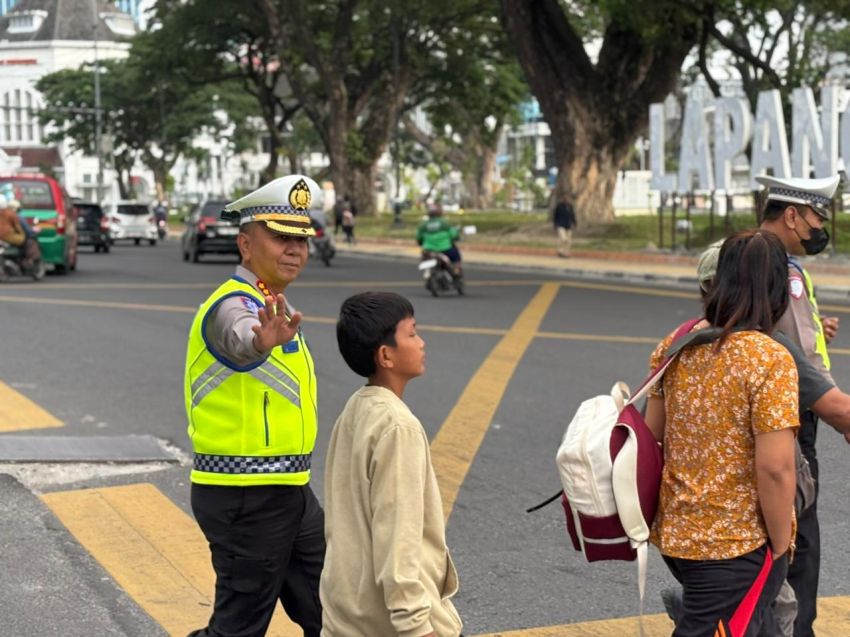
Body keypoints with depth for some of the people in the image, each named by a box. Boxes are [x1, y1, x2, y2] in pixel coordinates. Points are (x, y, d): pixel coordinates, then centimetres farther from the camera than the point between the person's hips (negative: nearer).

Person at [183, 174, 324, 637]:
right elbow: (240, 338, -44)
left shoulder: (271, 307, 12)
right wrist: (264, 340, -65)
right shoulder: (233, 304, -19)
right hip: (246, 498, -10)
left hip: (290, 493, 10)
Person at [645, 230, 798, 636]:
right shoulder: (770, 360, -18)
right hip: (736, 545, -7)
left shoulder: (675, 346, 1)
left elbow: (651, 435, 9)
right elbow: (775, 468, -22)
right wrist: (780, 546, -10)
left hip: (675, 532, 7)